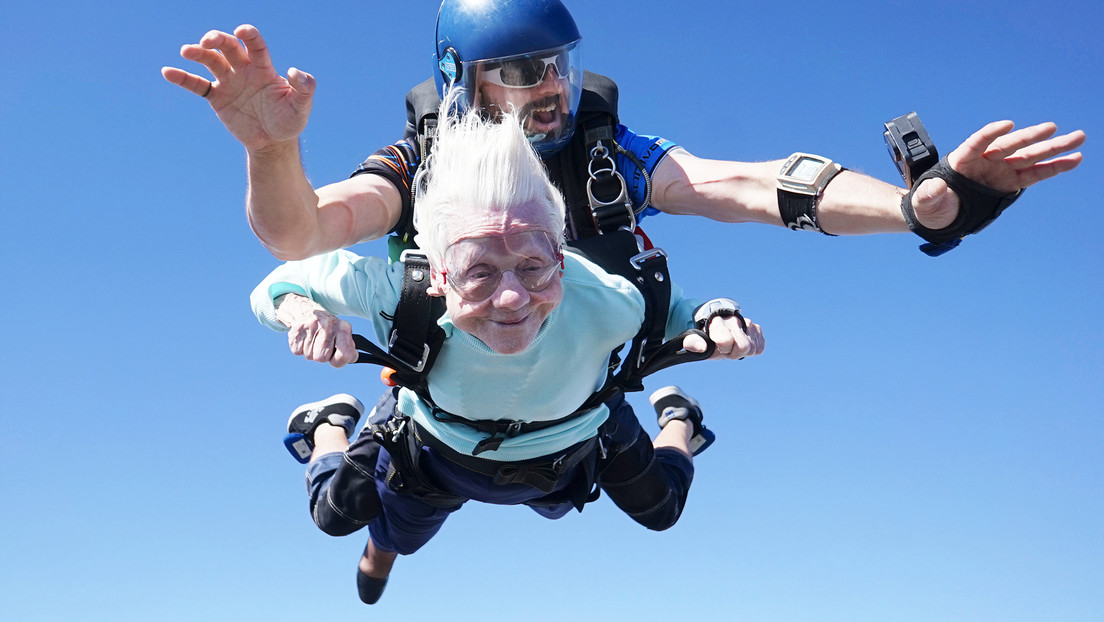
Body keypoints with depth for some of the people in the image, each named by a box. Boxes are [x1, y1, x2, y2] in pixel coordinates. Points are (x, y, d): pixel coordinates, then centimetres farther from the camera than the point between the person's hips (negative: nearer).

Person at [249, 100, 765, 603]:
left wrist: (716, 323, -45)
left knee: (661, 510, 26)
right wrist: (302, 309, -53)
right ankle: (331, 426, 56)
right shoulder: (399, 292, -44)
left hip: (569, 455, 1)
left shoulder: (602, 300, -44)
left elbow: (673, 309, -22)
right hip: (437, 454, 0)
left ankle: (676, 418, 60)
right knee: (337, 516, 22)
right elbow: (282, 282, -28)